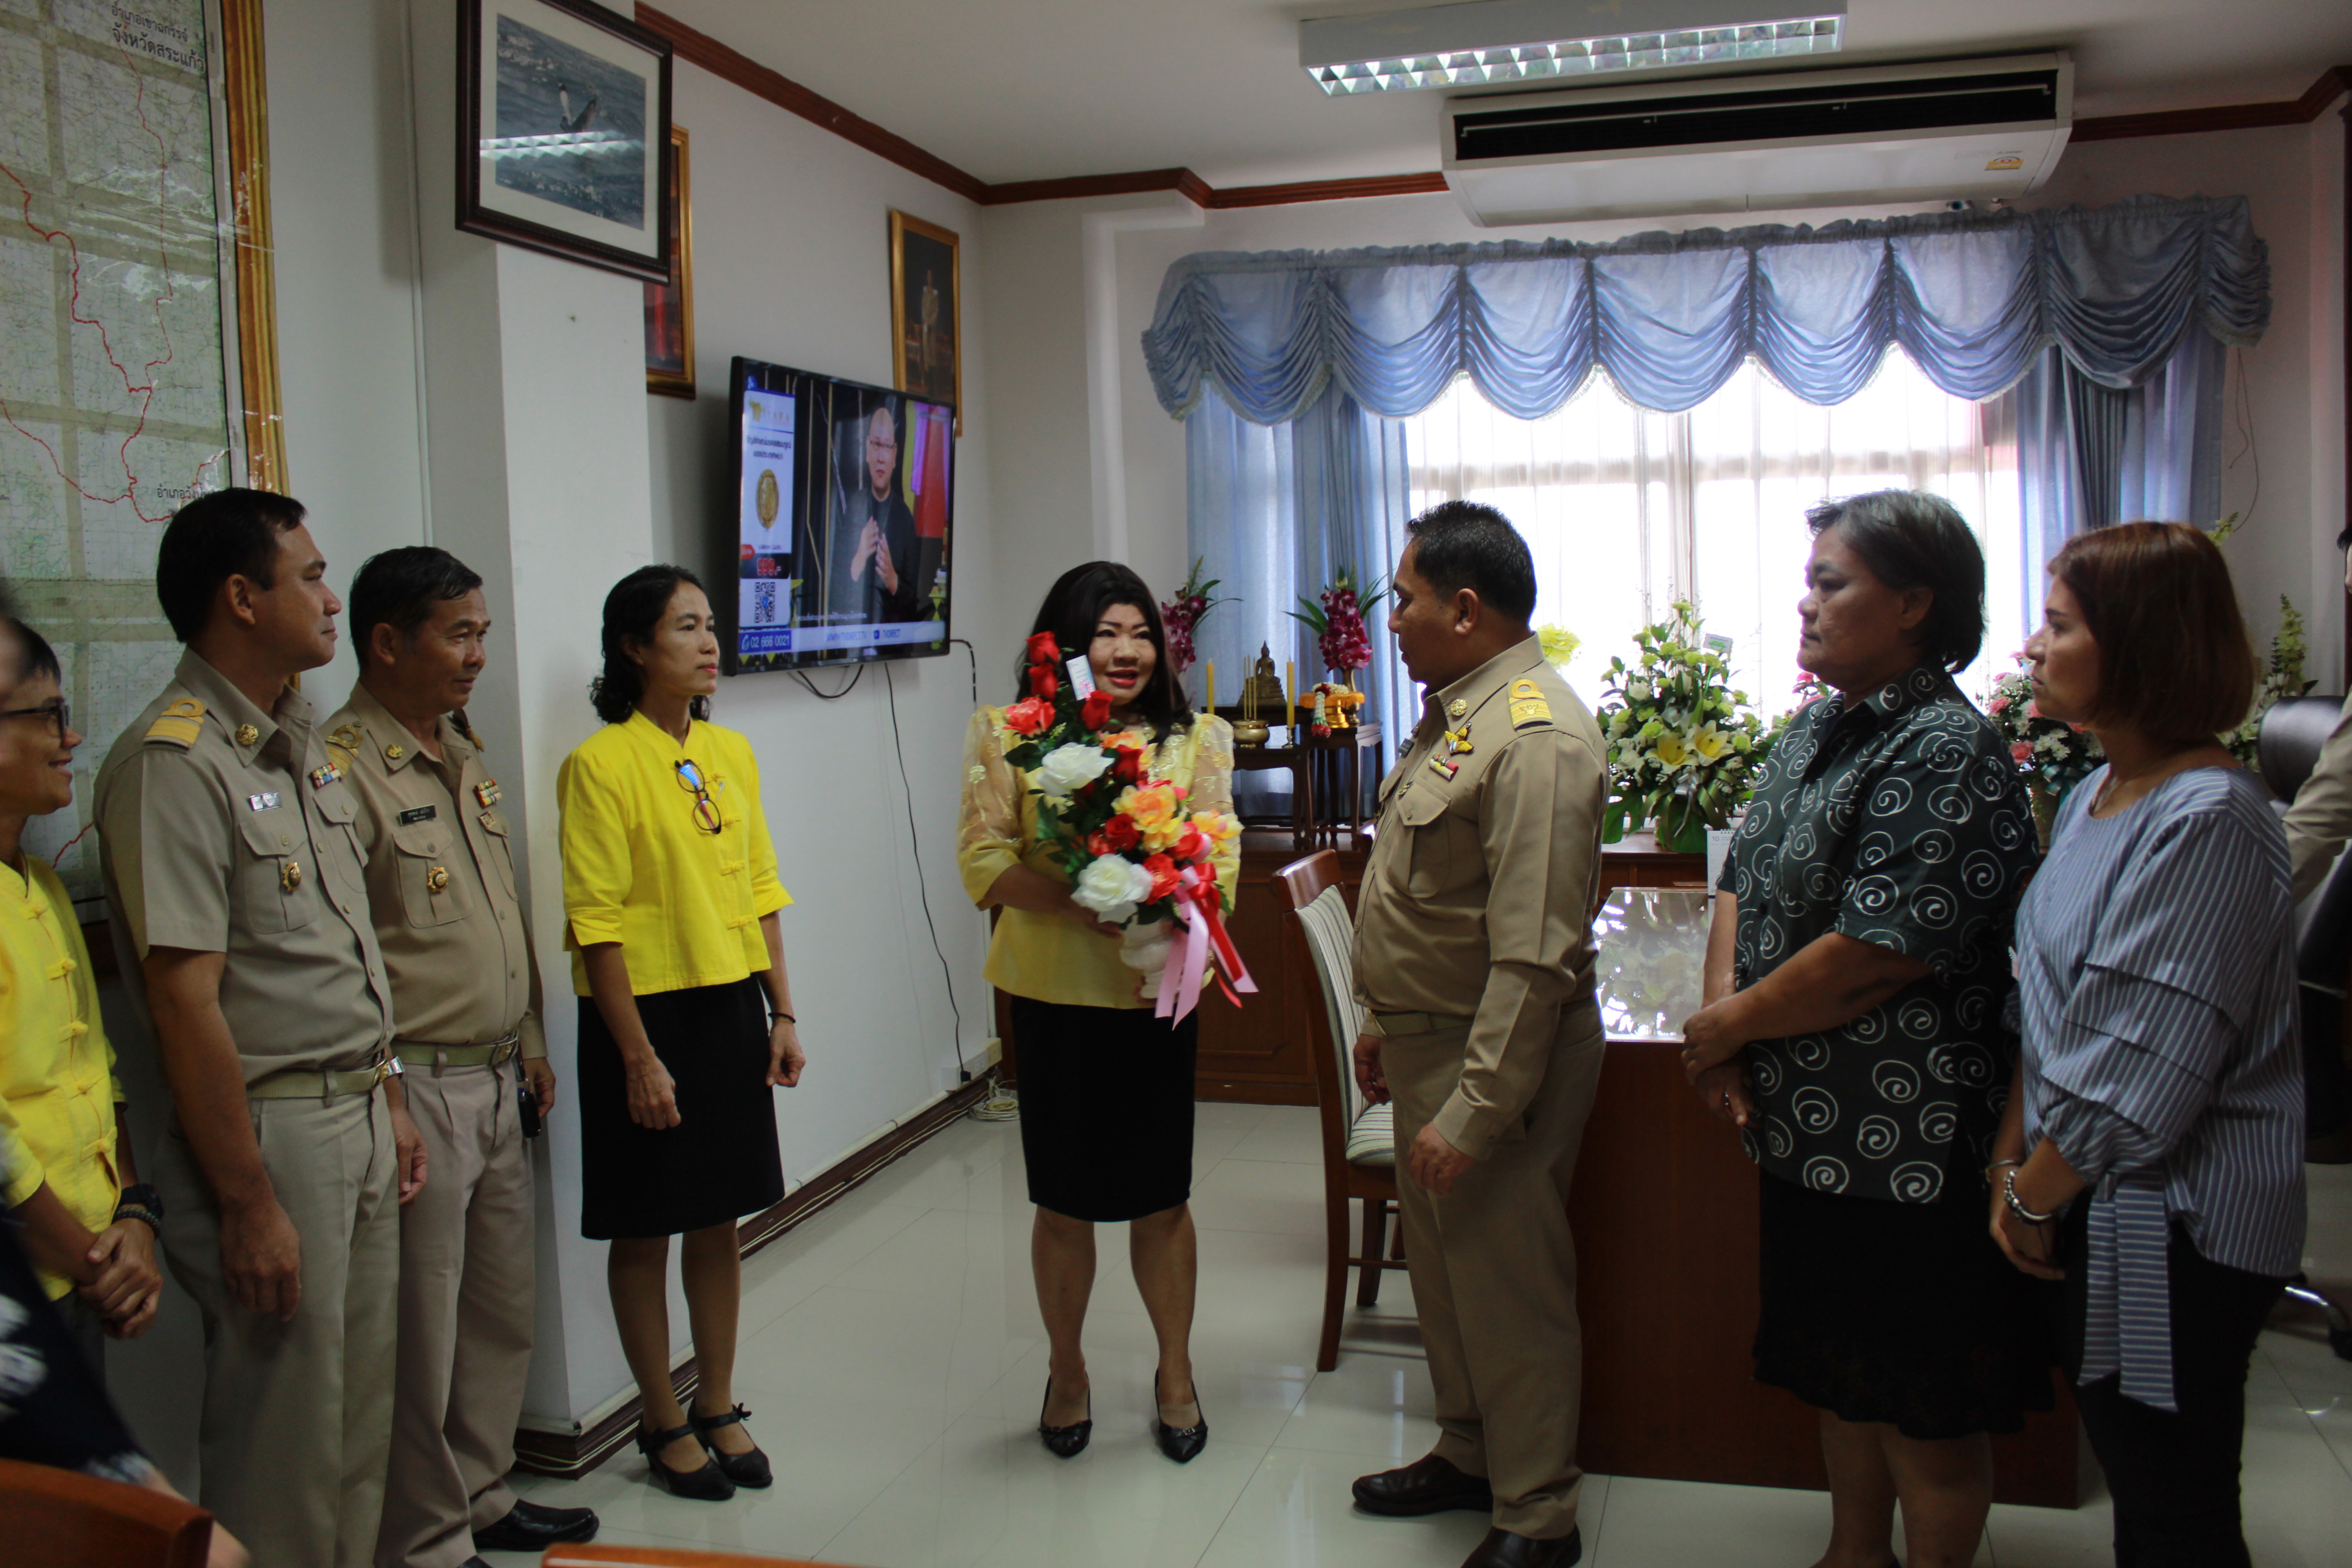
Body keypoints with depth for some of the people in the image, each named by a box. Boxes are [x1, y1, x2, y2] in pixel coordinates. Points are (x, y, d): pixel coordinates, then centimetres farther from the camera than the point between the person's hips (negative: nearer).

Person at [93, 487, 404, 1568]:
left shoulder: (302, 746, 12)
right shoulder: (173, 763, -16)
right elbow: (186, 1002, -19)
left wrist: (384, 1103, 16)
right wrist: (248, 1202, -18)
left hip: (358, 1124, 9)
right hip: (272, 1134, -8)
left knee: (358, 1426, 18)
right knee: (282, 1443, 4)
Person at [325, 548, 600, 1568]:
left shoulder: (464, 753, 13)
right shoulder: (343, 766, -15)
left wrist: (531, 1043, 20)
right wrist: (383, 1097, -19)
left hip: (496, 1080, 9)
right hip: (418, 1089, -8)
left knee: (501, 1308, 18)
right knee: (422, 1331, 3)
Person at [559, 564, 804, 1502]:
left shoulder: (731, 753, 7)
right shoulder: (601, 763, -12)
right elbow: (598, 924, -14)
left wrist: (781, 1012, 7)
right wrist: (638, 1056, -15)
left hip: (731, 1006, 6)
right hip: (646, 1011, -6)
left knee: (720, 1221, 14)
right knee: (643, 1231, 8)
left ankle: (719, 1408, 28)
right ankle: (664, 1426, 23)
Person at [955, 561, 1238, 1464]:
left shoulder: (1194, 739, 4)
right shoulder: (1011, 736, -1)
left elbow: (1220, 862, -1)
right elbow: (983, 859, -8)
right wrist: (1084, 903, -22)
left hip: (1156, 992, 1)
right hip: (1054, 993, -1)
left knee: (1161, 1196, 10)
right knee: (1063, 1198, 10)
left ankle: (1176, 1372, 31)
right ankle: (1067, 1371, 33)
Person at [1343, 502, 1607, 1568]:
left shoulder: (1534, 741, -23)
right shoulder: (1455, 710, 10)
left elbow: (1533, 960, -27)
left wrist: (1472, 1113, -26)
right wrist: (1385, 1022, 21)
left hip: (1496, 1059, -10)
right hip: (1430, 1041, 10)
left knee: (1509, 1286, 3)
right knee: (1442, 1265, 21)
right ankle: (1468, 1453, 39)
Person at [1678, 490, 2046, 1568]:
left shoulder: (1948, 754, -19)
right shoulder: (1816, 731, 9)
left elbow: (1877, 953, -25)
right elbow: (1742, 883, 11)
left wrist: (1729, 1025, -13)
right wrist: (1722, 1014, -7)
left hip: (1904, 1140, -9)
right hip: (1809, 1125, 9)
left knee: (1924, 1404, 8)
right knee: (1840, 1369, 23)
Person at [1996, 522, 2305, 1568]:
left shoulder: (2209, 824, -22)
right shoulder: (2095, 798, 7)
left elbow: (2141, 1080, -23)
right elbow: (2048, 1008, 12)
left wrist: (2033, 1196, -11)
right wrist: (2015, 1159, 5)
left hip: (2178, 1228, -9)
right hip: (2095, 1207, 9)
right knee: (2134, 1484, 21)